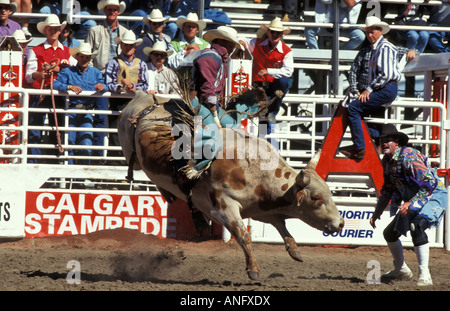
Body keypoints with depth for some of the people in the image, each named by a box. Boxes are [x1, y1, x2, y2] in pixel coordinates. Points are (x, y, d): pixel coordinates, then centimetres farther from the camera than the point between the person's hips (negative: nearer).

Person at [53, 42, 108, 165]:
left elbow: (106, 88, 5)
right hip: (70, 112, -2)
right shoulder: (67, 72, 8)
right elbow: (55, 84, -7)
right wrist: (69, 87, -24)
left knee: (86, 146, -8)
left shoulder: (95, 72, 17)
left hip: (87, 113, 2)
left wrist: (102, 87, -20)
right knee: (68, 144, -3)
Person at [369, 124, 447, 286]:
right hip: (412, 201, 10)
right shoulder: (387, 161, 4)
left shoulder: (409, 156, -23)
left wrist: (411, 203, -32)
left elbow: (430, 183, -28)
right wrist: (377, 212, 17)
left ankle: (424, 275, -31)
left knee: (416, 226, -35)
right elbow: (387, 189, 19)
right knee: (390, 233, 15)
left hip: (433, 195, -10)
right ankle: (401, 270, 37)